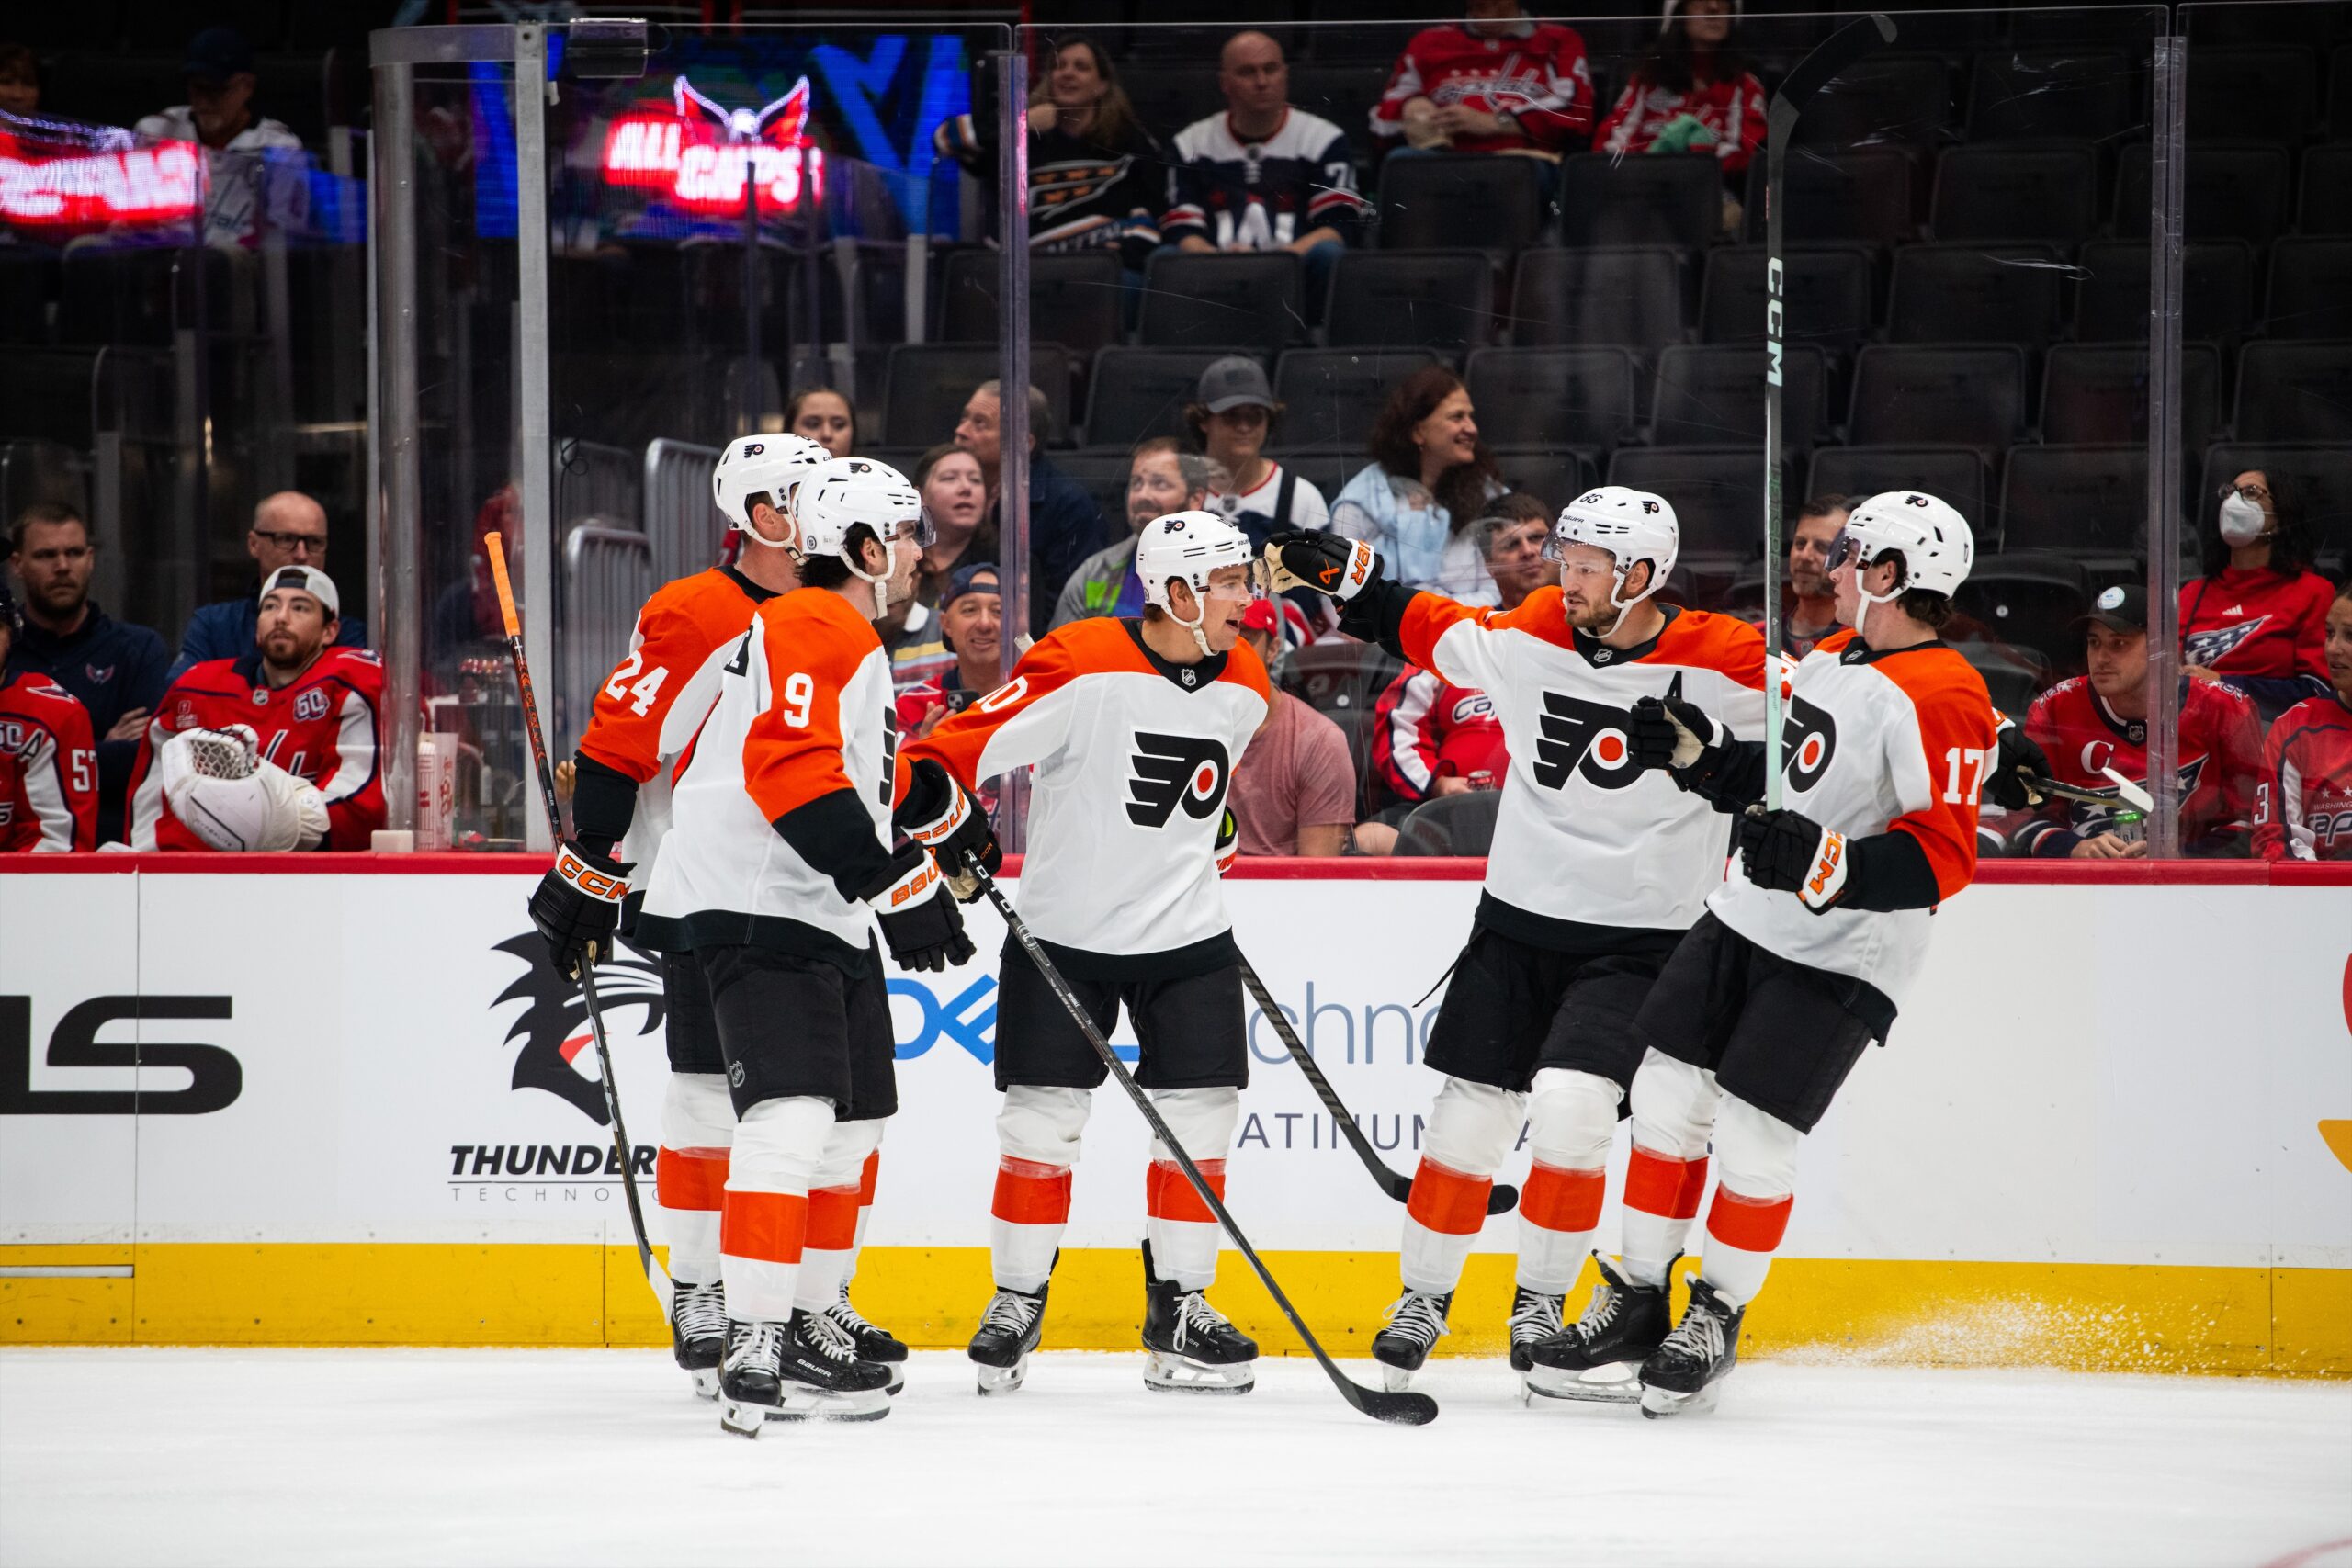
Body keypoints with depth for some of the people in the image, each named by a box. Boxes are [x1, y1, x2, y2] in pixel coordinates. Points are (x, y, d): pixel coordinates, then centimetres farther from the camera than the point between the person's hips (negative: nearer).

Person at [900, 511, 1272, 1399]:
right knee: (1041, 1121, -1)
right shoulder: (1083, 667, -18)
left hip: (1188, 936, 4)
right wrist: (929, 782, -36)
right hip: (1064, 932, -4)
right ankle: (1017, 1301, 13)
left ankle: (1179, 1310, 10)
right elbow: (983, 736, -22)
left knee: (1199, 1118, -1)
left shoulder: (1242, 687, 2)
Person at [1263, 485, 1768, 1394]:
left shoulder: (1722, 664, -13)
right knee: (1471, 1115, 3)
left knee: (1570, 1105, -19)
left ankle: (1541, 1303, 0)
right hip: (1519, 918, 4)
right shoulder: (1529, 638, -1)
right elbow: (1426, 631, 14)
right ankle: (1423, 1299, 21)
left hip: (1635, 939, -4)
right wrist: (1342, 576, 7)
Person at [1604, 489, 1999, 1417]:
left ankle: (1718, 1320, 11)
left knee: (1750, 1137, -8)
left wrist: (1828, 865, -37)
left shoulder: (1942, 702, -20)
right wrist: (1697, 752, 6)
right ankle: (1638, 1300, 18)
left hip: (1841, 961, -8)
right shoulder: (1830, 661, 10)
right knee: (1665, 1098, 5)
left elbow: (1943, 856, -26)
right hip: (1744, 920, 8)